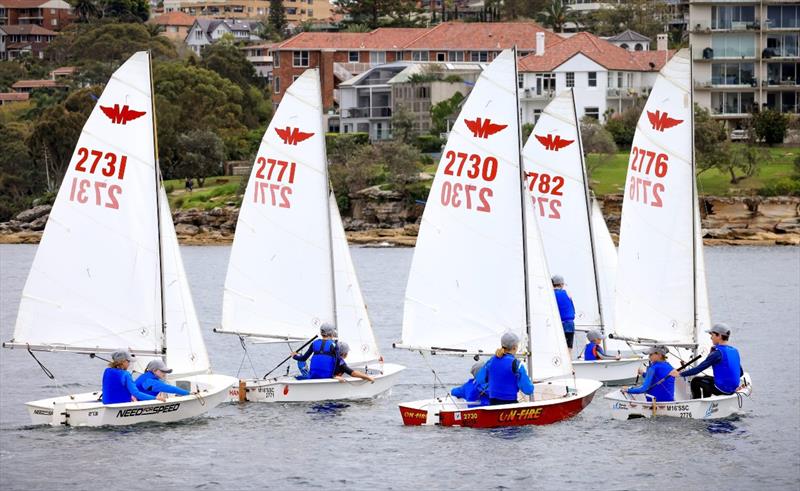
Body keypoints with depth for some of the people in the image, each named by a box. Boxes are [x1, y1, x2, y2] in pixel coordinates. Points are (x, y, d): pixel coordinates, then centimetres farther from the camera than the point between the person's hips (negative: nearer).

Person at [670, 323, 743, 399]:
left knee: (695, 381, 12)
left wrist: (680, 374, -9)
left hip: (722, 389, -8)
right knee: (707, 378, 28)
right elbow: (741, 373, 13)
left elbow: (699, 369, -17)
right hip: (733, 389, 8)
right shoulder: (735, 351, 6)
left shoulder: (717, 353, -18)